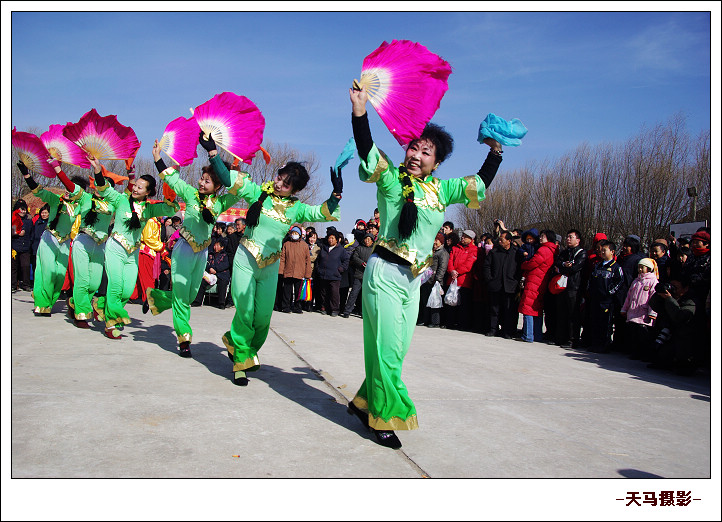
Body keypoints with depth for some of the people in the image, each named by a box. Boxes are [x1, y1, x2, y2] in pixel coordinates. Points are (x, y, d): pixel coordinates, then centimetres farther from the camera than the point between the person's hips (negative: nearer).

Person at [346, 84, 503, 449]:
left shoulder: (442, 189, 12)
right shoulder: (391, 180, -4)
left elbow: (480, 184, 24)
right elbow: (367, 150, -18)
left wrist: (495, 151, 19)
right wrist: (360, 110, -29)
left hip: (413, 280, 6)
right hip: (385, 273, -6)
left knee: (397, 350, 11)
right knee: (387, 350, -4)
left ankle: (365, 402, 28)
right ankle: (385, 418, 11)